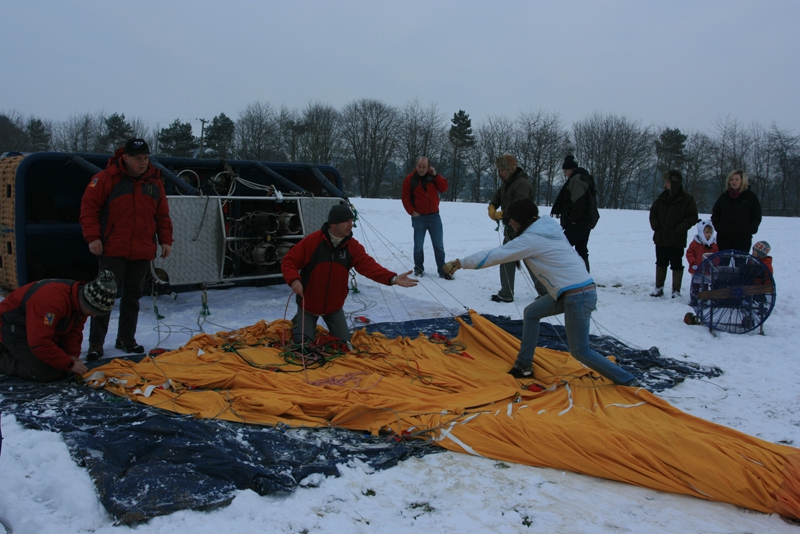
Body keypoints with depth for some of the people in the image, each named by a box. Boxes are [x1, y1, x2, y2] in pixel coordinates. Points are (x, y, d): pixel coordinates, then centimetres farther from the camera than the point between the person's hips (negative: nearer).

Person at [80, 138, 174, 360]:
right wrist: (92, 237, -11)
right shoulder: (107, 178, -5)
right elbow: (89, 207, -5)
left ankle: (126, 338, 24)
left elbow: (163, 215, 15)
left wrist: (165, 240, 8)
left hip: (143, 252, 4)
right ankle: (95, 344, 3)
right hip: (113, 250, -4)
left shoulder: (154, 182, 10)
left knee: (133, 296, 12)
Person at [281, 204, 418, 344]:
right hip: (308, 303, -3)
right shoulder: (312, 240, -20)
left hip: (334, 306, 3)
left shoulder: (353, 246, -11)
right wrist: (294, 279, -35)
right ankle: (299, 321, 33)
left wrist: (393, 278, -40)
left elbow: (369, 266, -24)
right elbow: (289, 261, -15)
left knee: (344, 342, 8)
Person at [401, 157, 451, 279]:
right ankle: (418, 268, 21)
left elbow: (444, 188, -6)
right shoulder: (410, 179, -5)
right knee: (418, 245, 7)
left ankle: (443, 271, 7)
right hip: (419, 217, -2)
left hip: (434, 216, 2)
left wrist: (435, 175, -13)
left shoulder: (433, 176, 3)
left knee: (439, 245, 3)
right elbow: (406, 198, -3)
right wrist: (412, 211, -12)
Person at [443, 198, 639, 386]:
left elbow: (494, 255, -11)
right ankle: (524, 366, 25)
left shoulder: (531, 239, -12)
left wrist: (459, 263, -6)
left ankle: (627, 381, 8)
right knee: (531, 313, 19)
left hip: (578, 296, -10)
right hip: (582, 288, 10)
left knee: (579, 350, 1)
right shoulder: (548, 228, 13)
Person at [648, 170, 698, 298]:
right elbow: (653, 212, 13)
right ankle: (659, 287, 24)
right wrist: (656, 227, 0)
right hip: (660, 238, 5)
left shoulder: (687, 199, -8)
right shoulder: (662, 197, 5)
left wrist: (678, 230, -15)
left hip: (676, 240, -5)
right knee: (661, 263, 14)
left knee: (676, 265, 3)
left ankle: (676, 290, 11)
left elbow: (692, 217, -10)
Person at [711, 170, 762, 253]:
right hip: (723, 238, 3)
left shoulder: (751, 197, 4)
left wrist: (749, 230, -6)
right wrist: (718, 227, 3)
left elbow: (756, 217, 5)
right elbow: (714, 214, 17)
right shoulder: (723, 197, 11)